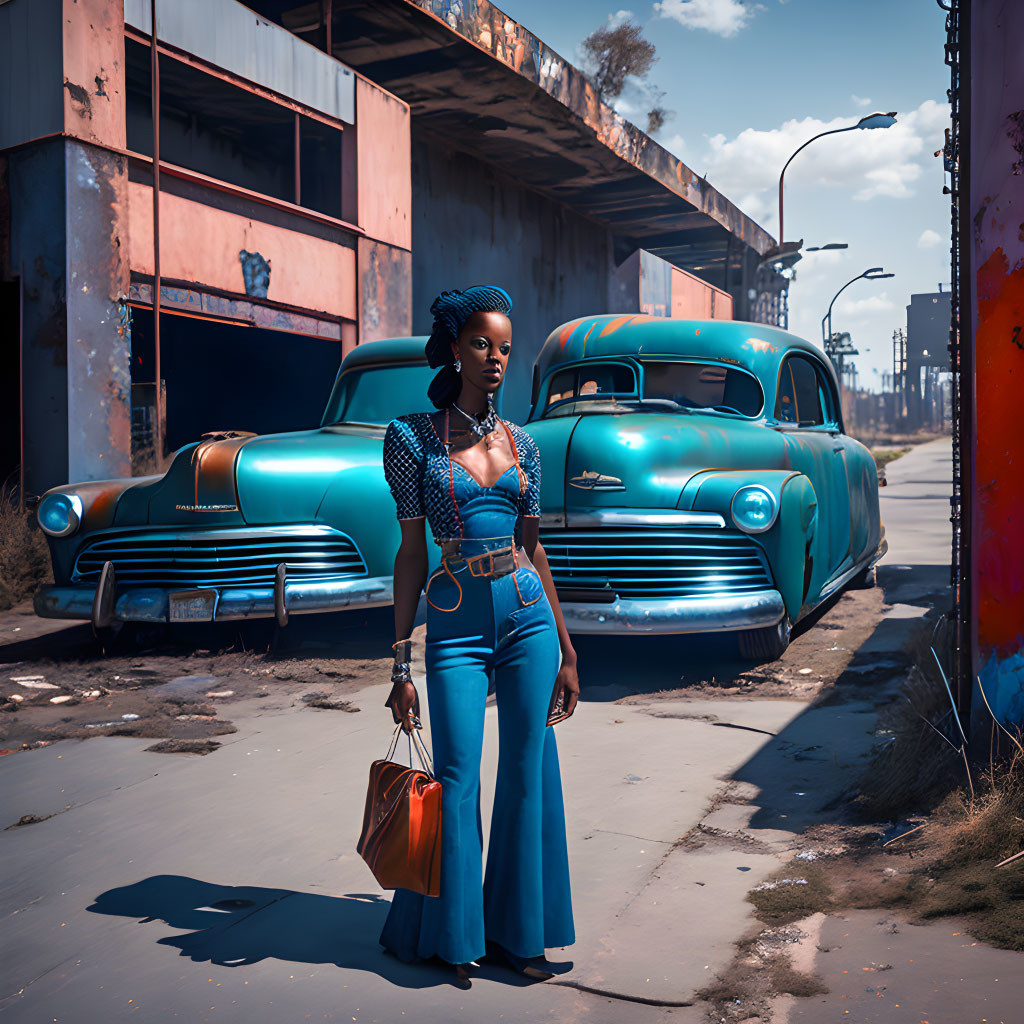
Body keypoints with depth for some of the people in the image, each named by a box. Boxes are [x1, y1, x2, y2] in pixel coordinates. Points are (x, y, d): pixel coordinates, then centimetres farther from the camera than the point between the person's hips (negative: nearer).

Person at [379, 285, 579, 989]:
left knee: (528, 775, 7)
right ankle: (451, 935, 23)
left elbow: (535, 548, 12)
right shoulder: (414, 437, 0)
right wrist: (402, 663, -5)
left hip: (528, 614, 3)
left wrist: (566, 651, 11)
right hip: (456, 620, -3)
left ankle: (517, 931, 25)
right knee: (457, 778, -1)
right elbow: (412, 551, -2)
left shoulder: (520, 443, 9)